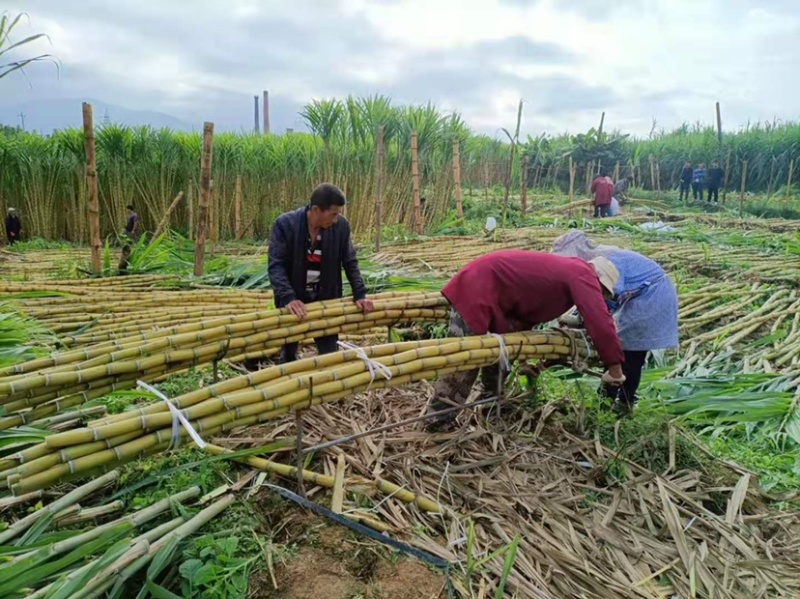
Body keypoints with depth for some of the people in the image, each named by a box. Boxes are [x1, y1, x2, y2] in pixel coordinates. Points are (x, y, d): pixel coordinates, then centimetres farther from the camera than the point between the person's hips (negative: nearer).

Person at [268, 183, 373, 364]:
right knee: (289, 352, 15)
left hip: (327, 299, 2)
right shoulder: (284, 224, -18)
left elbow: (350, 262, 0)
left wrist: (359, 294, -8)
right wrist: (288, 297, -30)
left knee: (330, 354, 5)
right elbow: (276, 265, -18)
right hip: (293, 301, -1)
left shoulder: (341, 225, -10)